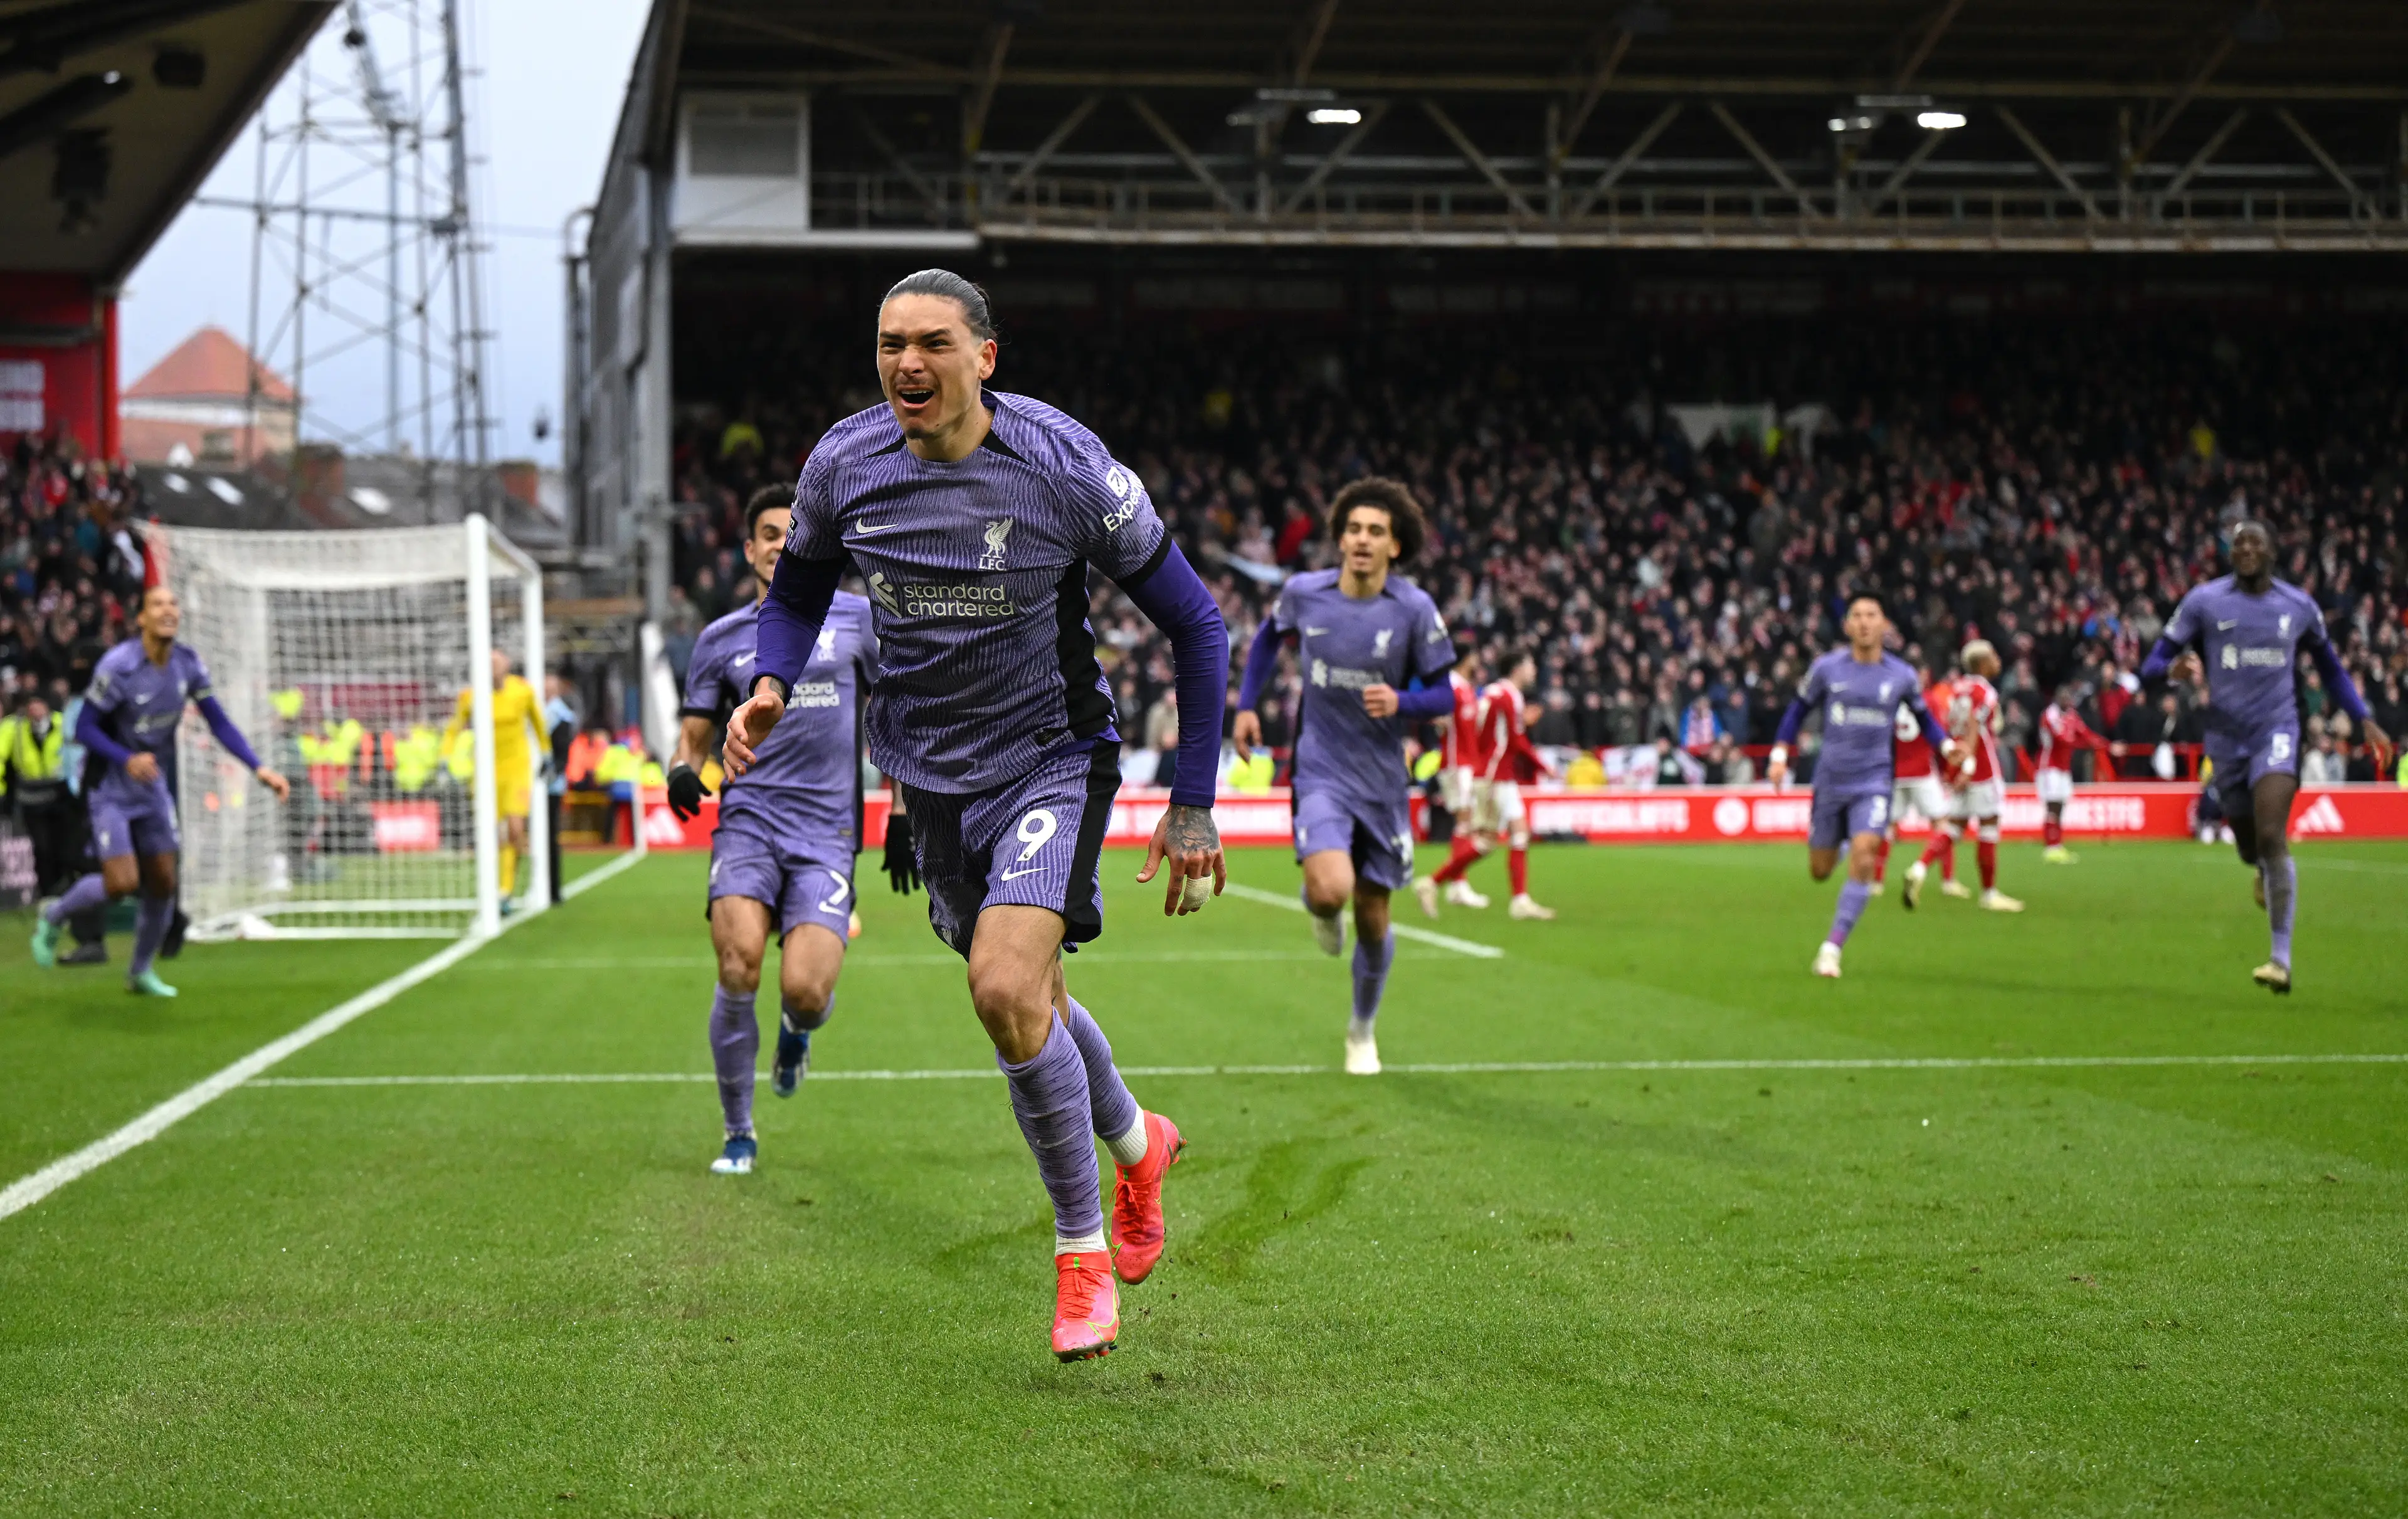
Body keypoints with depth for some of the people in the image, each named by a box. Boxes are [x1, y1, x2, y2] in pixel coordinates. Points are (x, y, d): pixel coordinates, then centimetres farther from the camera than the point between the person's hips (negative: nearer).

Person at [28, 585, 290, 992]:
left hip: (152, 789, 6)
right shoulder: (118, 666, -23)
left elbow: (219, 722, 0)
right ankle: (54, 917, 14)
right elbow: (84, 728, -19)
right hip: (110, 789, -6)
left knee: (163, 884, 7)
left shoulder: (188, 664, -5)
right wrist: (127, 760, -35)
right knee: (122, 883, -16)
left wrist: (259, 769, -10)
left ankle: (141, 972, 27)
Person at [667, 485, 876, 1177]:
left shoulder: (857, 619, 9)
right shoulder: (721, 639, 11)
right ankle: (739, 1134, -3)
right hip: (747, 821, 1)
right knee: (739, 967, -22)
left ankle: (798, 1031, 24)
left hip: (827, 834, -1)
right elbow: (694, 734, 16)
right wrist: (682, 772, -8)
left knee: (804, 992, -17)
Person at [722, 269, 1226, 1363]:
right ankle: (1133, 1142, 48)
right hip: (927, 774, 5)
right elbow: (798, 588, 13)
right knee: (1022, 1002, 15)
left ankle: (1084, 1253, -4)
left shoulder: (1066, 468, -19)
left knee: (1006, 990, -23)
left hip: (1051, 757, -5)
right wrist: (768, 686, -9)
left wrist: (1192, 809, -10)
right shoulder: (844, 464, -8)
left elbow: (1195, 625, -9)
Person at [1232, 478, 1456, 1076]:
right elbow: (1268, 637, 17)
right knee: (1332, 889, -26)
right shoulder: (1303, 593, -6)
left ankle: (1363, 1030, 35)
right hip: (1322, 772, -1)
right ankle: (1317, 904, 15)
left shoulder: (1414, 609, -10)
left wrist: (1401, 703, -24)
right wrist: (1247, 705, 10)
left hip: (1382, 780, 1)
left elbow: (1443, 695, -4)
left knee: (1372, 921, 9)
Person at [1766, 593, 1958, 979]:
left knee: (1863, 858, -22)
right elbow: (1797, 710, 9)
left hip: (1873, 782, -1)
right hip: (1830, 781, 1)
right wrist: (1780, 755, -1)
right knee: (1820, 872, 9)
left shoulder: (1901, 675, 0)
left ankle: (1832, 948, -16)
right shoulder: (1826, 668, -2)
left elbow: (1923, 716, 16)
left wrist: (1947, 746, -1)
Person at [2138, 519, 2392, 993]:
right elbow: (2152, 665, -1)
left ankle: (2282, 959, -19)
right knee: (2249, 848, 10)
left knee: (2271, 837, -21)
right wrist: (2174, 669, -25)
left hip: (2277, 730, -1)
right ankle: (2268, 874, 51)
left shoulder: (2299, 606, 4)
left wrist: (2364, 719, 12)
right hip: (2226, 736, 1)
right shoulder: (2204, 601, 0)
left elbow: (2330, 666, 20)